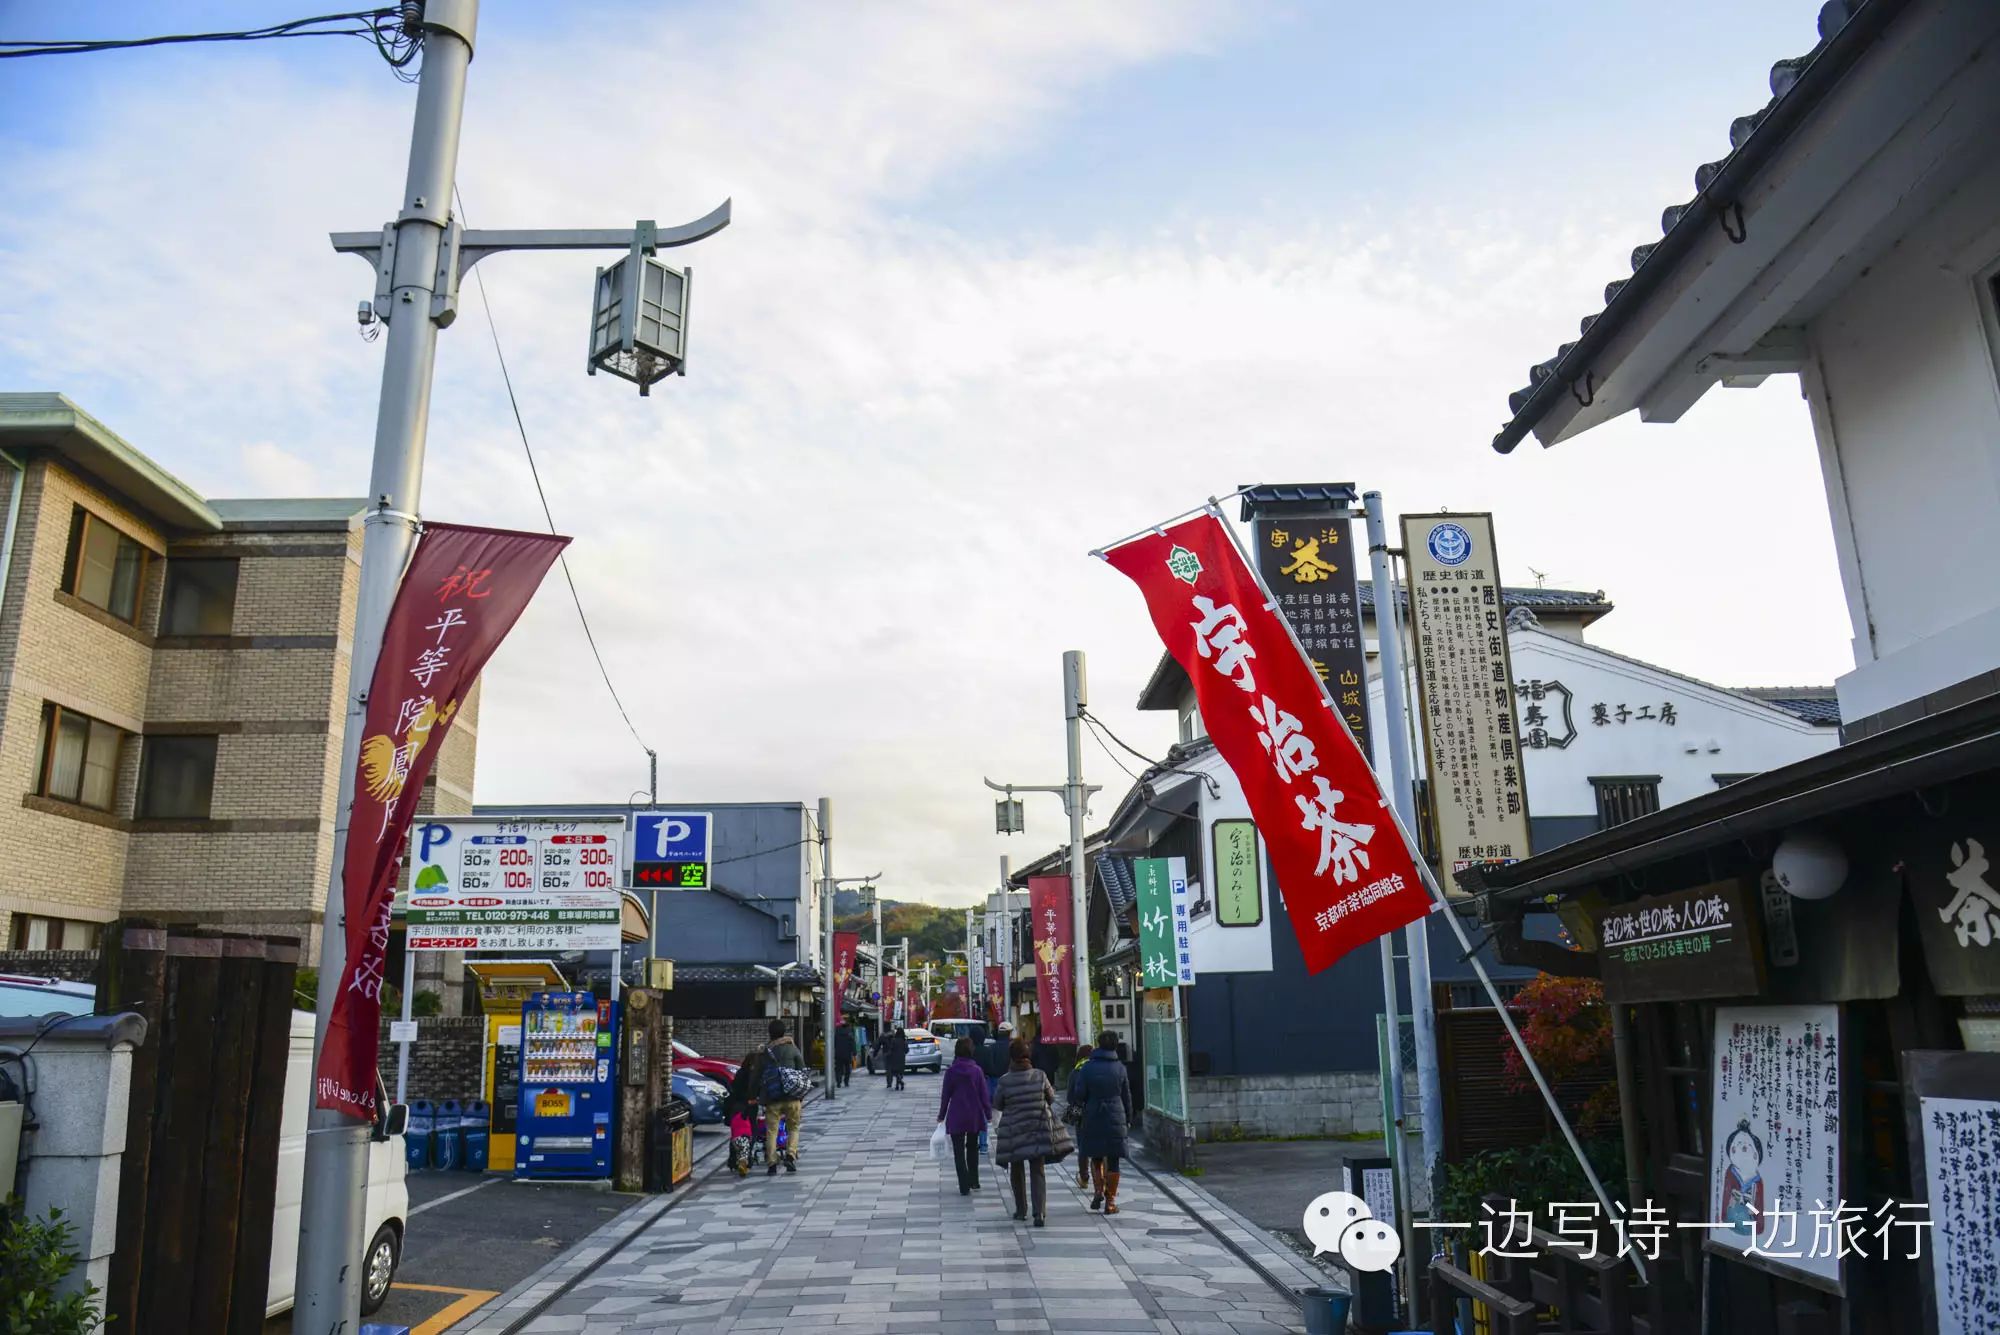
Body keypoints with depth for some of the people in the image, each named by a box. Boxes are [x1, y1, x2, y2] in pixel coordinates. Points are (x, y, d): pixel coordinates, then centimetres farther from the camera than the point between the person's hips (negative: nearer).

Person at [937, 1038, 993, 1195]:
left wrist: (942, 1115, 9)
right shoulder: (977, 1070, -6)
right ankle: (974, 1182, 28)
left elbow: (945, 1095, -3)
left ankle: (964, 1187, -2)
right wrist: (988, 1113, 7)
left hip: (956, 1117, -2)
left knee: (959, 1152, 4)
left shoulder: (951, 1072, -9)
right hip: (974, 1116, 2)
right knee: (973, 1148, 21)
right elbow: (984, 1094, -3)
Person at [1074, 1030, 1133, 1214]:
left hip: (1093, 1119, 0)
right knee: (1113, 1161, 6)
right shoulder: (1120, 1067, -1)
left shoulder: (1087, 1067, -5)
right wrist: (1128, 1120, 15)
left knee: (1096, 1157, 16)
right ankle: (1110, 1201, 6)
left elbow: (1079, 1094, -7)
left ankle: (1098, 1191, 2)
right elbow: (1127, 1096, 5)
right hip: (1116, 1119, 0)